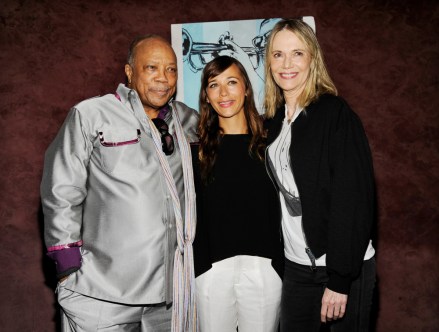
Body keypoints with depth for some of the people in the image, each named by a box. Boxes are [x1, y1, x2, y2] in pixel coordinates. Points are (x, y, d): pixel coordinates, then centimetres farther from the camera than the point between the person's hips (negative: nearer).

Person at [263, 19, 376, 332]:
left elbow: (355, 200, -16)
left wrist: (340, 280, -17)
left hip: (343, 269, -5)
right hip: (296, 266, 6)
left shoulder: (336, 114, -12)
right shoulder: (274, 120, 6)